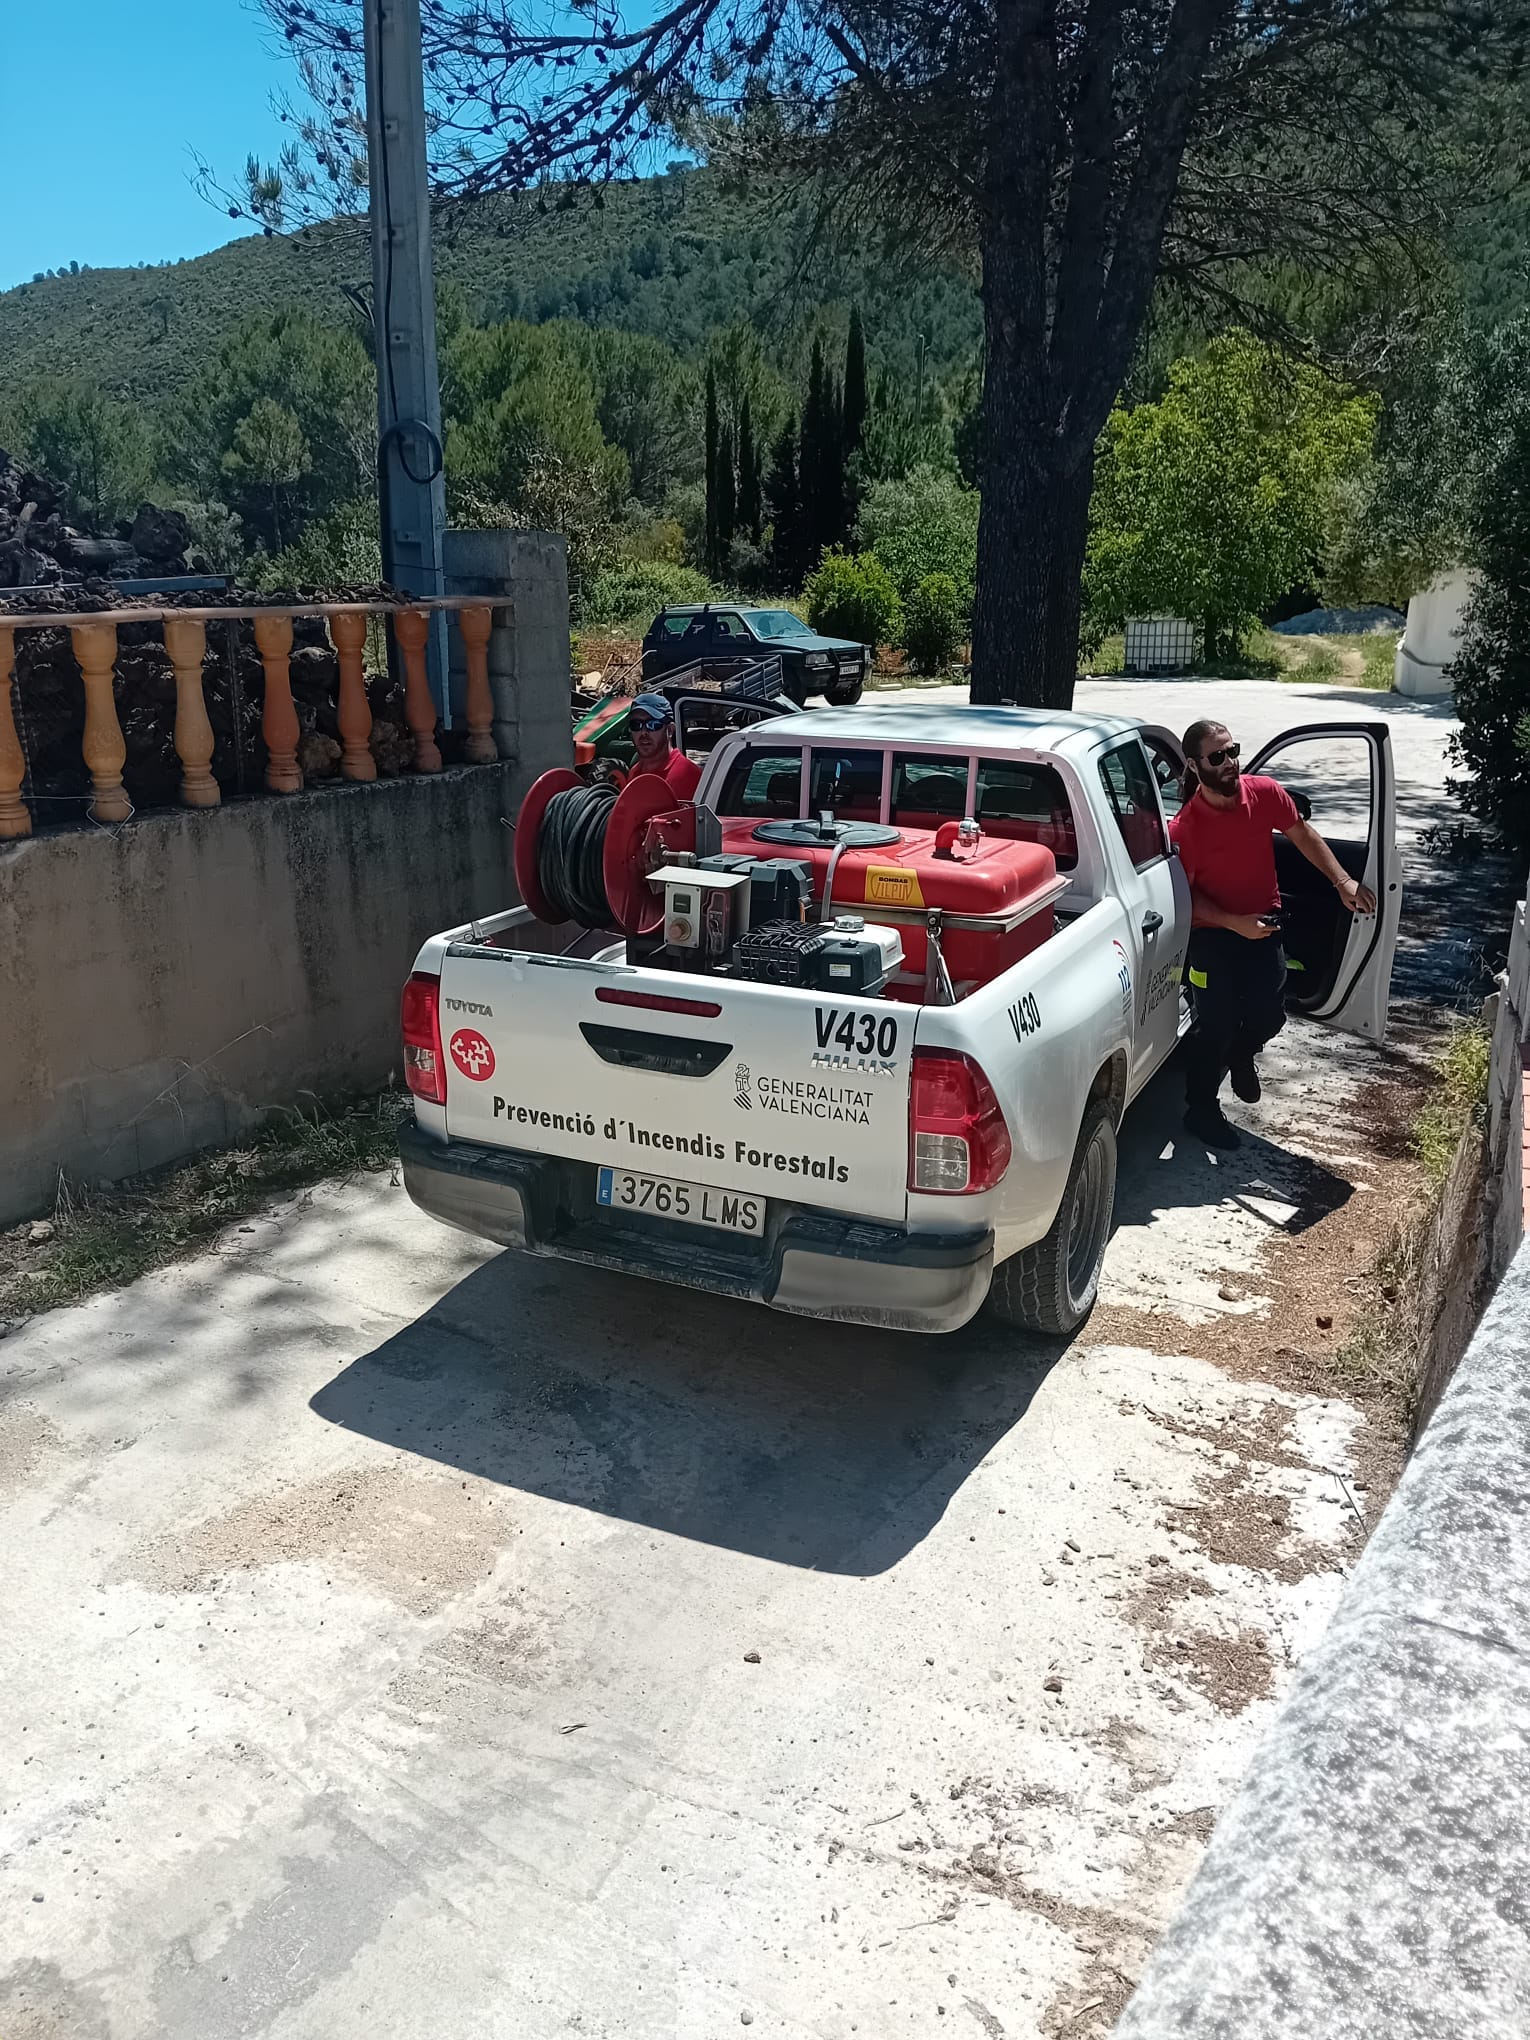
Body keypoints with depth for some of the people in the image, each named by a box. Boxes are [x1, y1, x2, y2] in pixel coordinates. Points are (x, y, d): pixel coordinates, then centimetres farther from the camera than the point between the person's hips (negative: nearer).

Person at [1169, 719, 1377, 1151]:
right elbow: (1185, 895, -15)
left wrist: (1342, 881, -4)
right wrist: (1236, 923, -24)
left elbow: (1303, 835, 3)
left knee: (1269, 1015, 7)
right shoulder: (1185, 828, -23)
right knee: (1216, 1023, -2)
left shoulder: (1265, 792, -12)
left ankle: (1241, 1054, 43)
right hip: (1213, 931, -4)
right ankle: (1201, 1108, 18)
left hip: (1263, 921, 4)